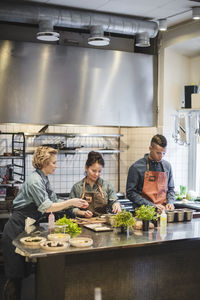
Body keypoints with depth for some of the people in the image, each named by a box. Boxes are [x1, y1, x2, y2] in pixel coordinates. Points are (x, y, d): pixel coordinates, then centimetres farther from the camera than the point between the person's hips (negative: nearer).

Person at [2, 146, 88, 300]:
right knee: (15, 274, -2)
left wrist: (75, 204, 3)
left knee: (21, 272, 14)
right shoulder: (34, 181, -20)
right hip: (17, 229, -9)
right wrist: (71, 202, -18)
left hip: (27, 228, 9)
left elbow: (55, 202, 14)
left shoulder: (44, 179, 10)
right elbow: (47, 207, -24)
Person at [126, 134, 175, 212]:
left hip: (163, 211, 4)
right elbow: (130, 193, -4)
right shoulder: (136, 167, -3)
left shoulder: (167, 166, 12)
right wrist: (152, 206, -10)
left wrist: (170, 202, 2)